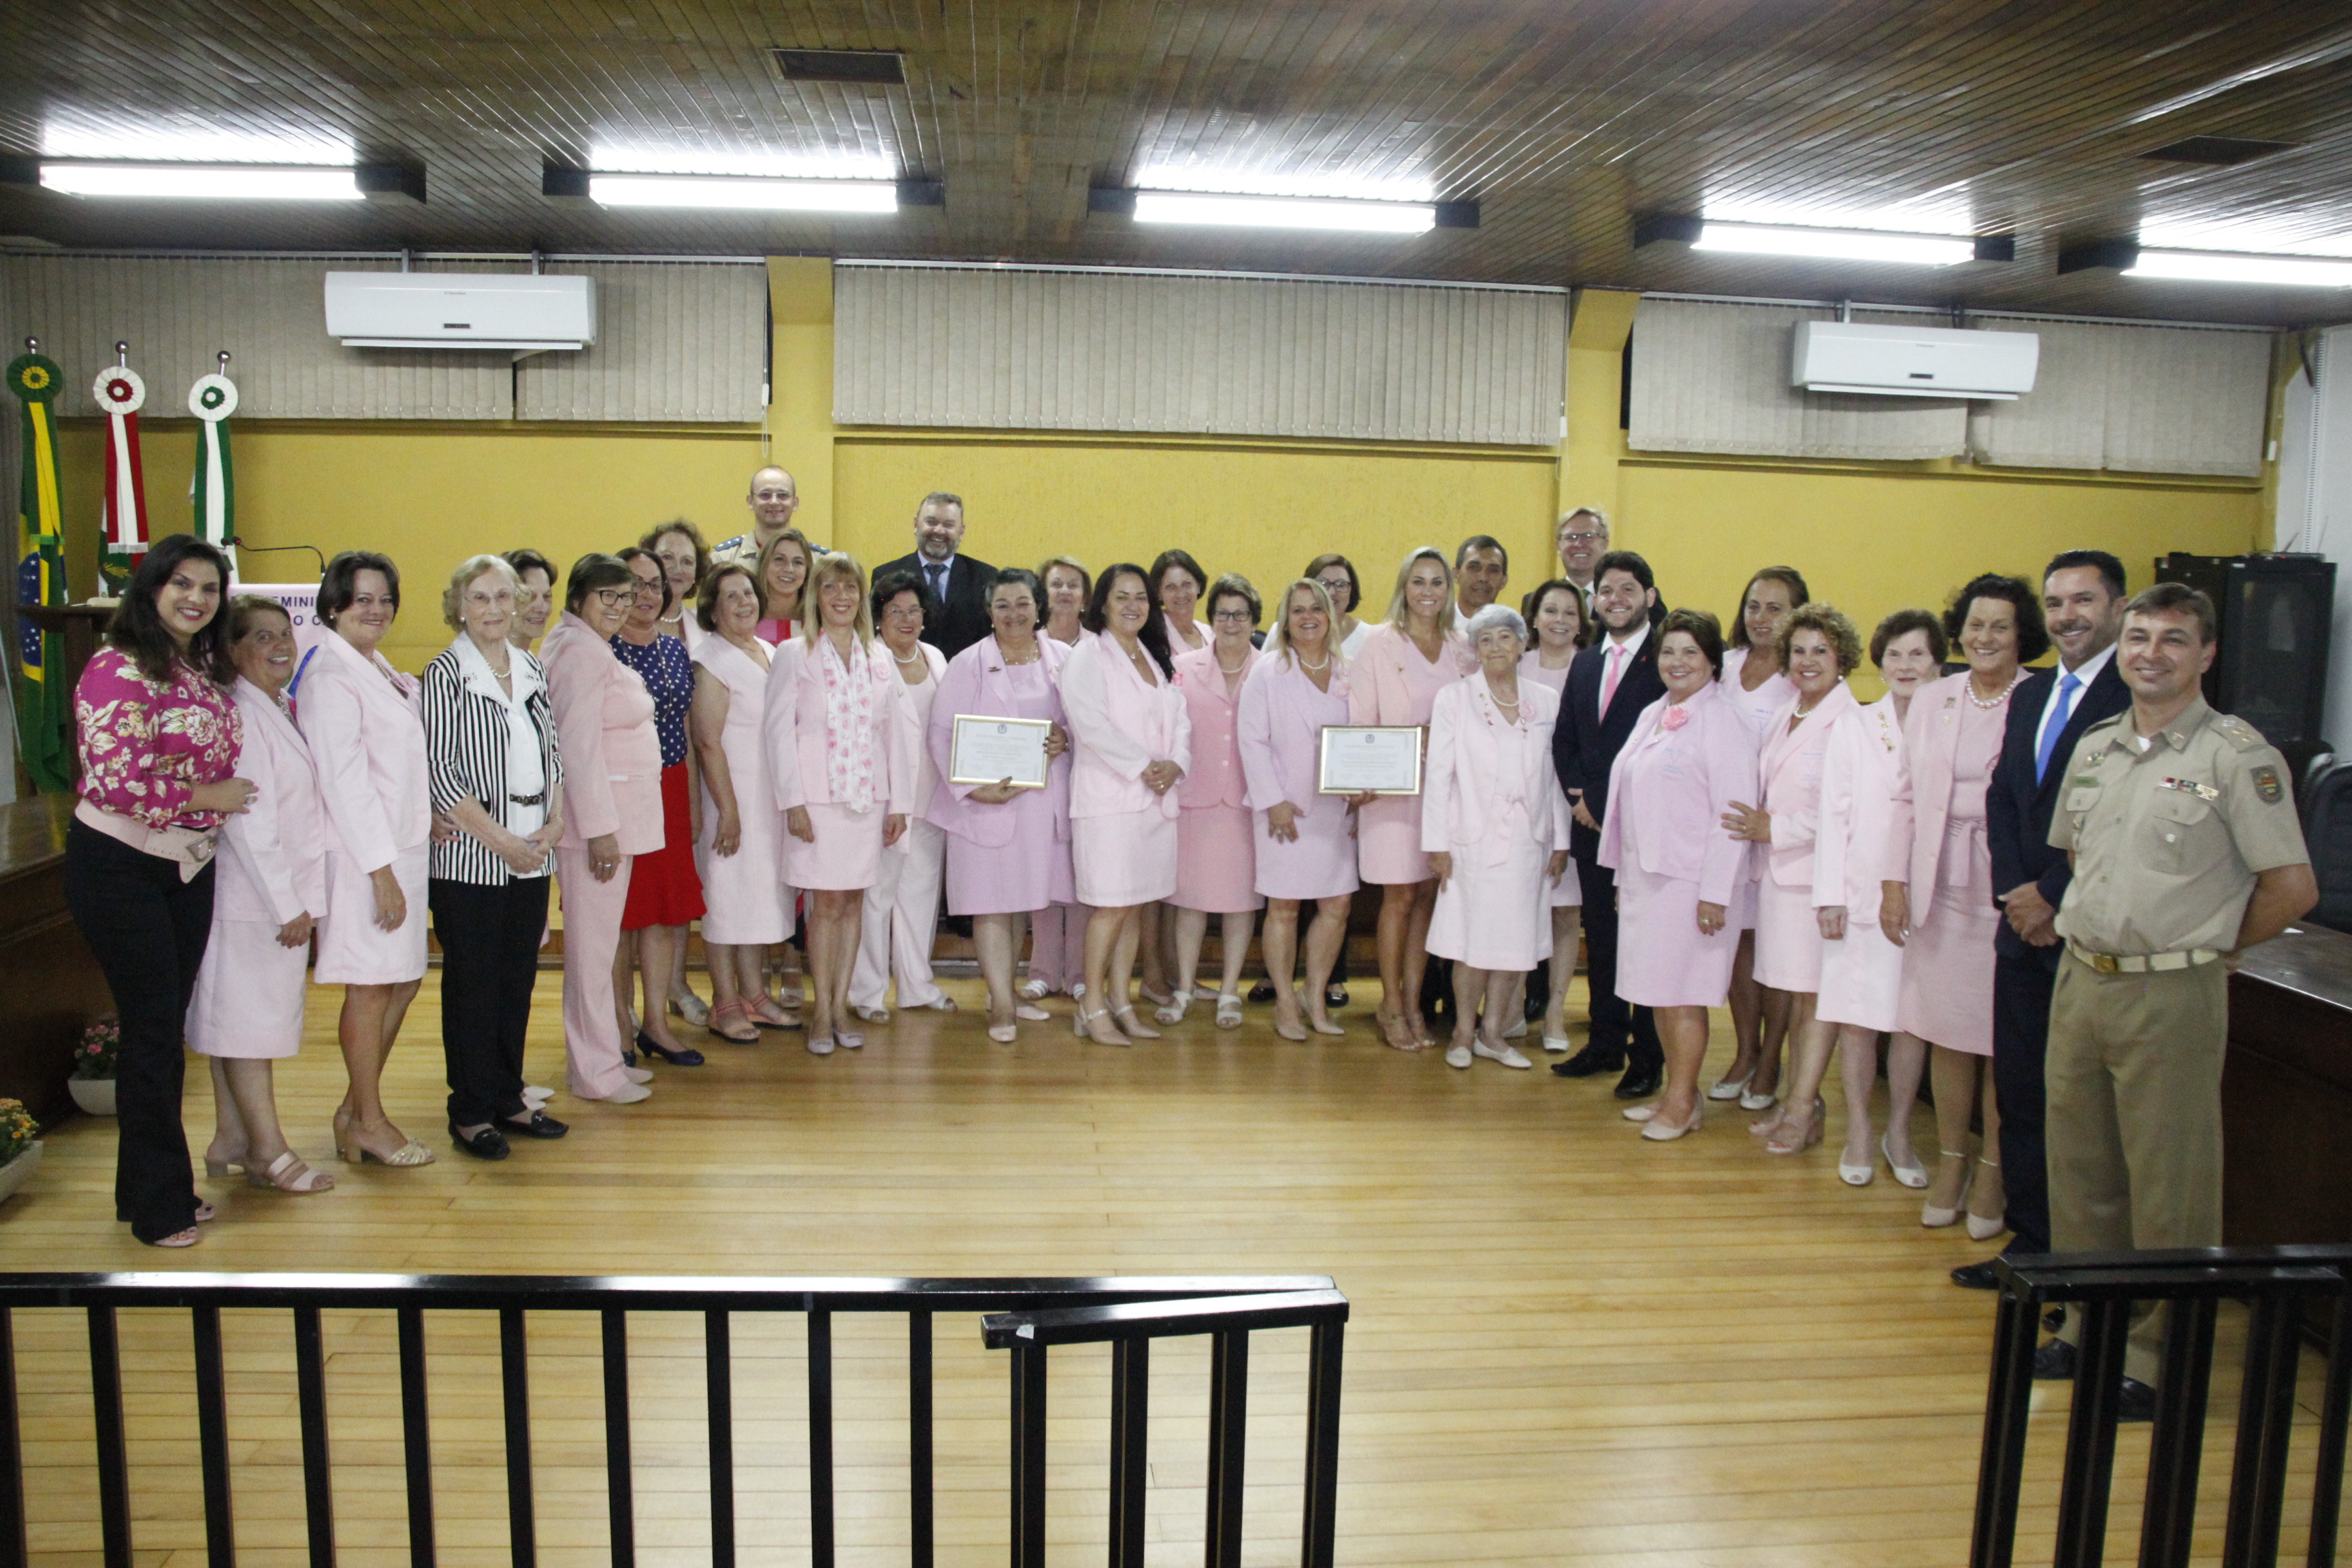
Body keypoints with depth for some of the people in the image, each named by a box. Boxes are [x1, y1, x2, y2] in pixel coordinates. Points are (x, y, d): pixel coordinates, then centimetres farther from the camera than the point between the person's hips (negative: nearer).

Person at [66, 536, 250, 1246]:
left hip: (189, 866, 7)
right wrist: (208, 796, -14)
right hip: (120, 867, -7)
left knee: (168, 1027, 14)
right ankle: (157, 1206, 12)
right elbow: (117, 783, -23)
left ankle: (158, 1186, 28)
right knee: (152, 1031, -1)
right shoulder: (117, 670, -16)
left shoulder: (209, 670, 8)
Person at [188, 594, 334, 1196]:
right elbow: (247, 822, -20)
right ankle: (269, 1153, 7)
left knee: (245, 1022, 16)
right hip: (252, 899, -9)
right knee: (248, 1022, 0)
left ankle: (231, 1139, 25)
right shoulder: (240, 716, -17)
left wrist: (303, 899, 13)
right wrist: (287, 905, -17)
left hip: (285, 897, 9)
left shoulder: (281, 711, 13)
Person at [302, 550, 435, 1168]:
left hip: (402, 844, 9)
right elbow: (342, 779, -18)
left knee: (404, 980, 13)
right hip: (363, 852, -9)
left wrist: (428, 818, 11)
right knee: (371, 987, 0)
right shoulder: (330, 674, -13)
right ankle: (369, 1123, 13)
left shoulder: (380, 669, 14)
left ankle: (354, 1110, 25)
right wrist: (381, 870, -18)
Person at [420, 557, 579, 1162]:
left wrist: (554, 825, -2)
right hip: (470, 856, -5)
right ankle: (471, 1112, 13)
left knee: (519, 979, 11)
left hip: (531, 854, 5)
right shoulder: (446, 672, -7)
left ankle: (508, 1098, 23)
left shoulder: (532, 670, 10)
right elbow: (440, 770, -12)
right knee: (472, 983, 3)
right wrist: (501, 839, -13)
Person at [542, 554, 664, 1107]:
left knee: (598, 942, 16)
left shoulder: (595, 648, 16)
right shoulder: (580, 650, -15)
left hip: (616, 814, 10)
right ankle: (596, 1071, 6)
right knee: (593, 946, -2)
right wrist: (600, 828, -22)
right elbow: (578, 744, -20)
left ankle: (602, 1055, 26)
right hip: (598, 816, -10)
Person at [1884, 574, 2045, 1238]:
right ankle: (1951, 1160, 23)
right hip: (1940, 886, 4)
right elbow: (1906, 796, 11)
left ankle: (1993, 1170, 18)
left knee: (2004, 1033, 3)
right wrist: (1895, 881, 6)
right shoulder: (1931, 701, 9)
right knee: (1945, 1031, 9)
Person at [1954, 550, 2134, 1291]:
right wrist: (2016, 890, -1)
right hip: (2026, 926, 7)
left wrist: (2055, 897, -13)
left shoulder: (2137, 697, -11)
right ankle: (2030, 1242, 26)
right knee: (2019, 1092, 13)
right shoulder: (2031, 694, 15)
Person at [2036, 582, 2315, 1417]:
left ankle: (2157, 1355, 15)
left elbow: (2292, 886, -11)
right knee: (2079, 1168, 15)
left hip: (2170, 996, -6)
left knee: (2169, 1187, 3)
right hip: (2080, 980, 6)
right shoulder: (2095, 747, 9)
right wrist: (2087, 925, 13)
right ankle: (2087, 1327, 29)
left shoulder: (2237, 755, -10)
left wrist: (2209, 946, -1)